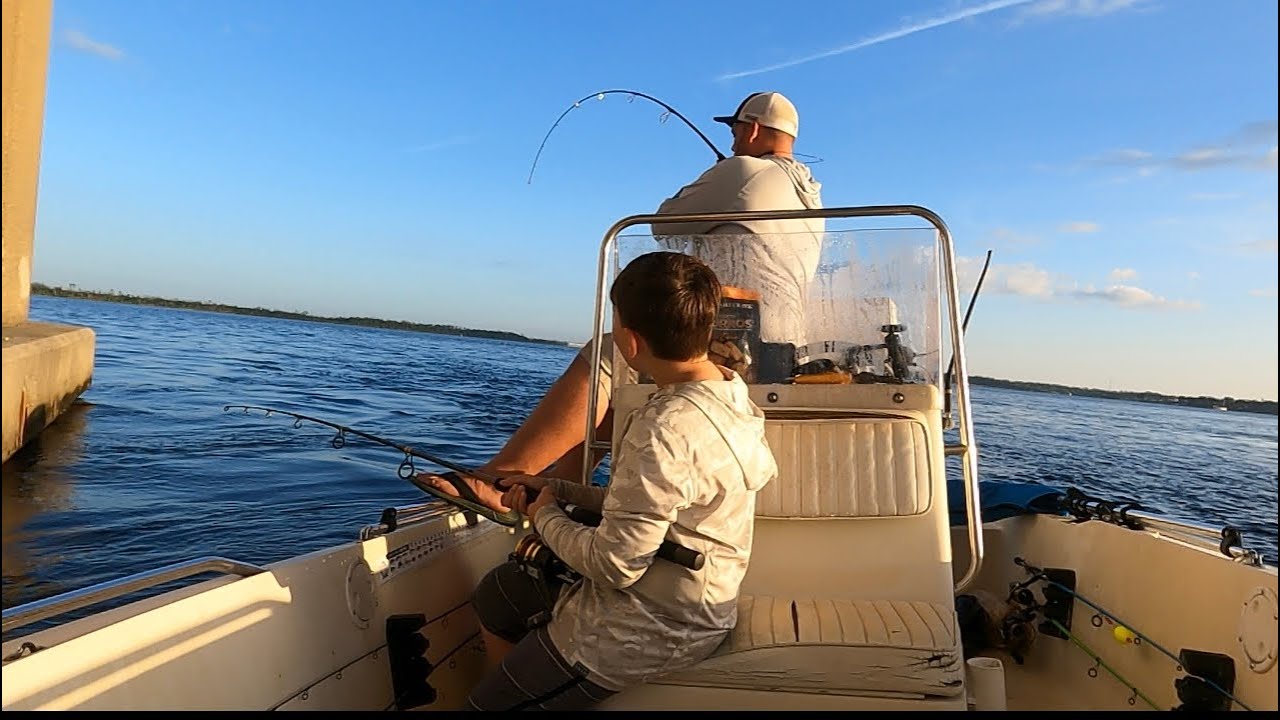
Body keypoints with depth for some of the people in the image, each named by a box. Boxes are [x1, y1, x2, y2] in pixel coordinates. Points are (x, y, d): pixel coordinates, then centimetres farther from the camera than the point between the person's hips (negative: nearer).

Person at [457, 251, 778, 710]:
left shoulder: (664, 430, -31)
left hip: (647, 630, -9)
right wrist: (560, 490, 4)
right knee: (496, 592, 24)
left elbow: (614, 566, -25)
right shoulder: (727, 392, -1)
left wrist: (546, 518, -7)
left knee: (490, 702, 9)